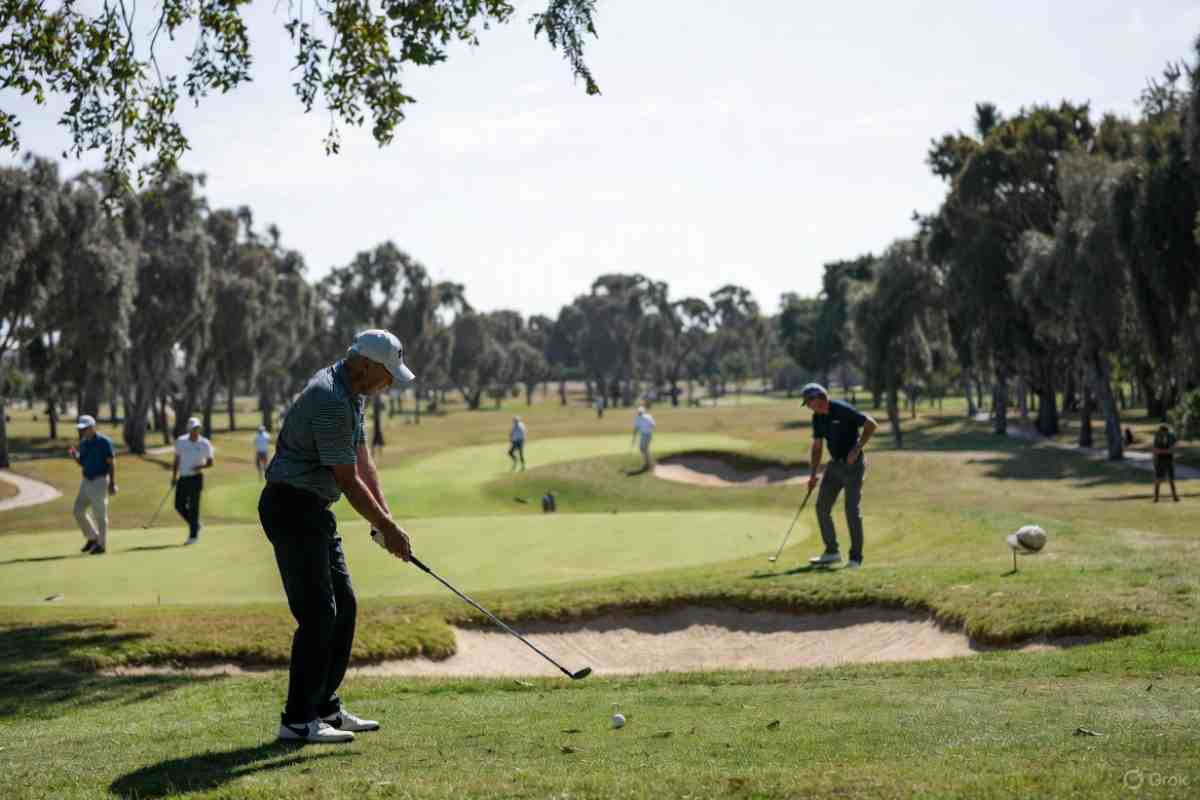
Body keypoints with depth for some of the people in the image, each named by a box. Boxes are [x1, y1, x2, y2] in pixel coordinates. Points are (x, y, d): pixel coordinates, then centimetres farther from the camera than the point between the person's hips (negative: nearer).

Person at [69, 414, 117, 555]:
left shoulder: (104, 442, -11)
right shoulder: (83, 443, 10)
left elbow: (112, 463, -11)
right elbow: (82, 463, 18)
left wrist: (112, 483, -16)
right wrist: (75, 456, -5)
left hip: (99, 481, -7)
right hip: (86, 481, 7)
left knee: (100, 514, -2)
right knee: (78, 511, 5)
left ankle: (102, 545, 7)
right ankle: (92, 538, 21)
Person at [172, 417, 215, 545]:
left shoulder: (205, 444, -3)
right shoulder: (180, 441, 5)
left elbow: (210, 462, 3)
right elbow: (176, 461, 12)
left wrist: (200, 466, -16)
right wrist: (174, 477, 9)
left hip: (195, 478, -4)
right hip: (182, 478, 4)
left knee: (193, 507, -6)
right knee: (179, 505, 4)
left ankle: (193, 535, 1)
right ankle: (196, 525, 26)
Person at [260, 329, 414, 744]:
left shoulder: (352, 394, 10)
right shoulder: (330, 401, -23)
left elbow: (362, 460, 13)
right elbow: (348, 480, -20)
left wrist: (385, 517, 5)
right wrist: (387, 528, -13)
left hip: (314, 511, 10)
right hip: (292, 509, -10)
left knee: (343, 607, 11)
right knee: (318, 613, -10)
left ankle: (325, 707, 18)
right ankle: (297, 720, -5)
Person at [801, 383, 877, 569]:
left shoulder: (843, 409, -18)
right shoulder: (817, 418, 6)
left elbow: (871, 424, -18)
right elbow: (817, 447, 14)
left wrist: (857, 449, -21)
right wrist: (813, 474, 8)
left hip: (853, 464, -8)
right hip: (835, 464, 8)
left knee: (852, 510, -9)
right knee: (822, 507, 5)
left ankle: (856, 557, -1)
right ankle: (832, 552, 15)